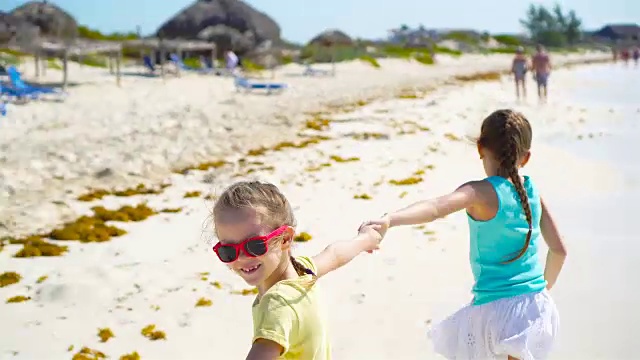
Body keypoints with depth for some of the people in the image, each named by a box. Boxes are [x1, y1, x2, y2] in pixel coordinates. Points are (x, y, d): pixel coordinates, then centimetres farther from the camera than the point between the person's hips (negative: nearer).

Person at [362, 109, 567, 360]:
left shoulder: (482, 192, -15)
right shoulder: (533, 191, 2)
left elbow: (437, 207, -35)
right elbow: (559, 249, 8)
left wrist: (388, 220, -52)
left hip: (495, 309, -5)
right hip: (538, 307, 5)